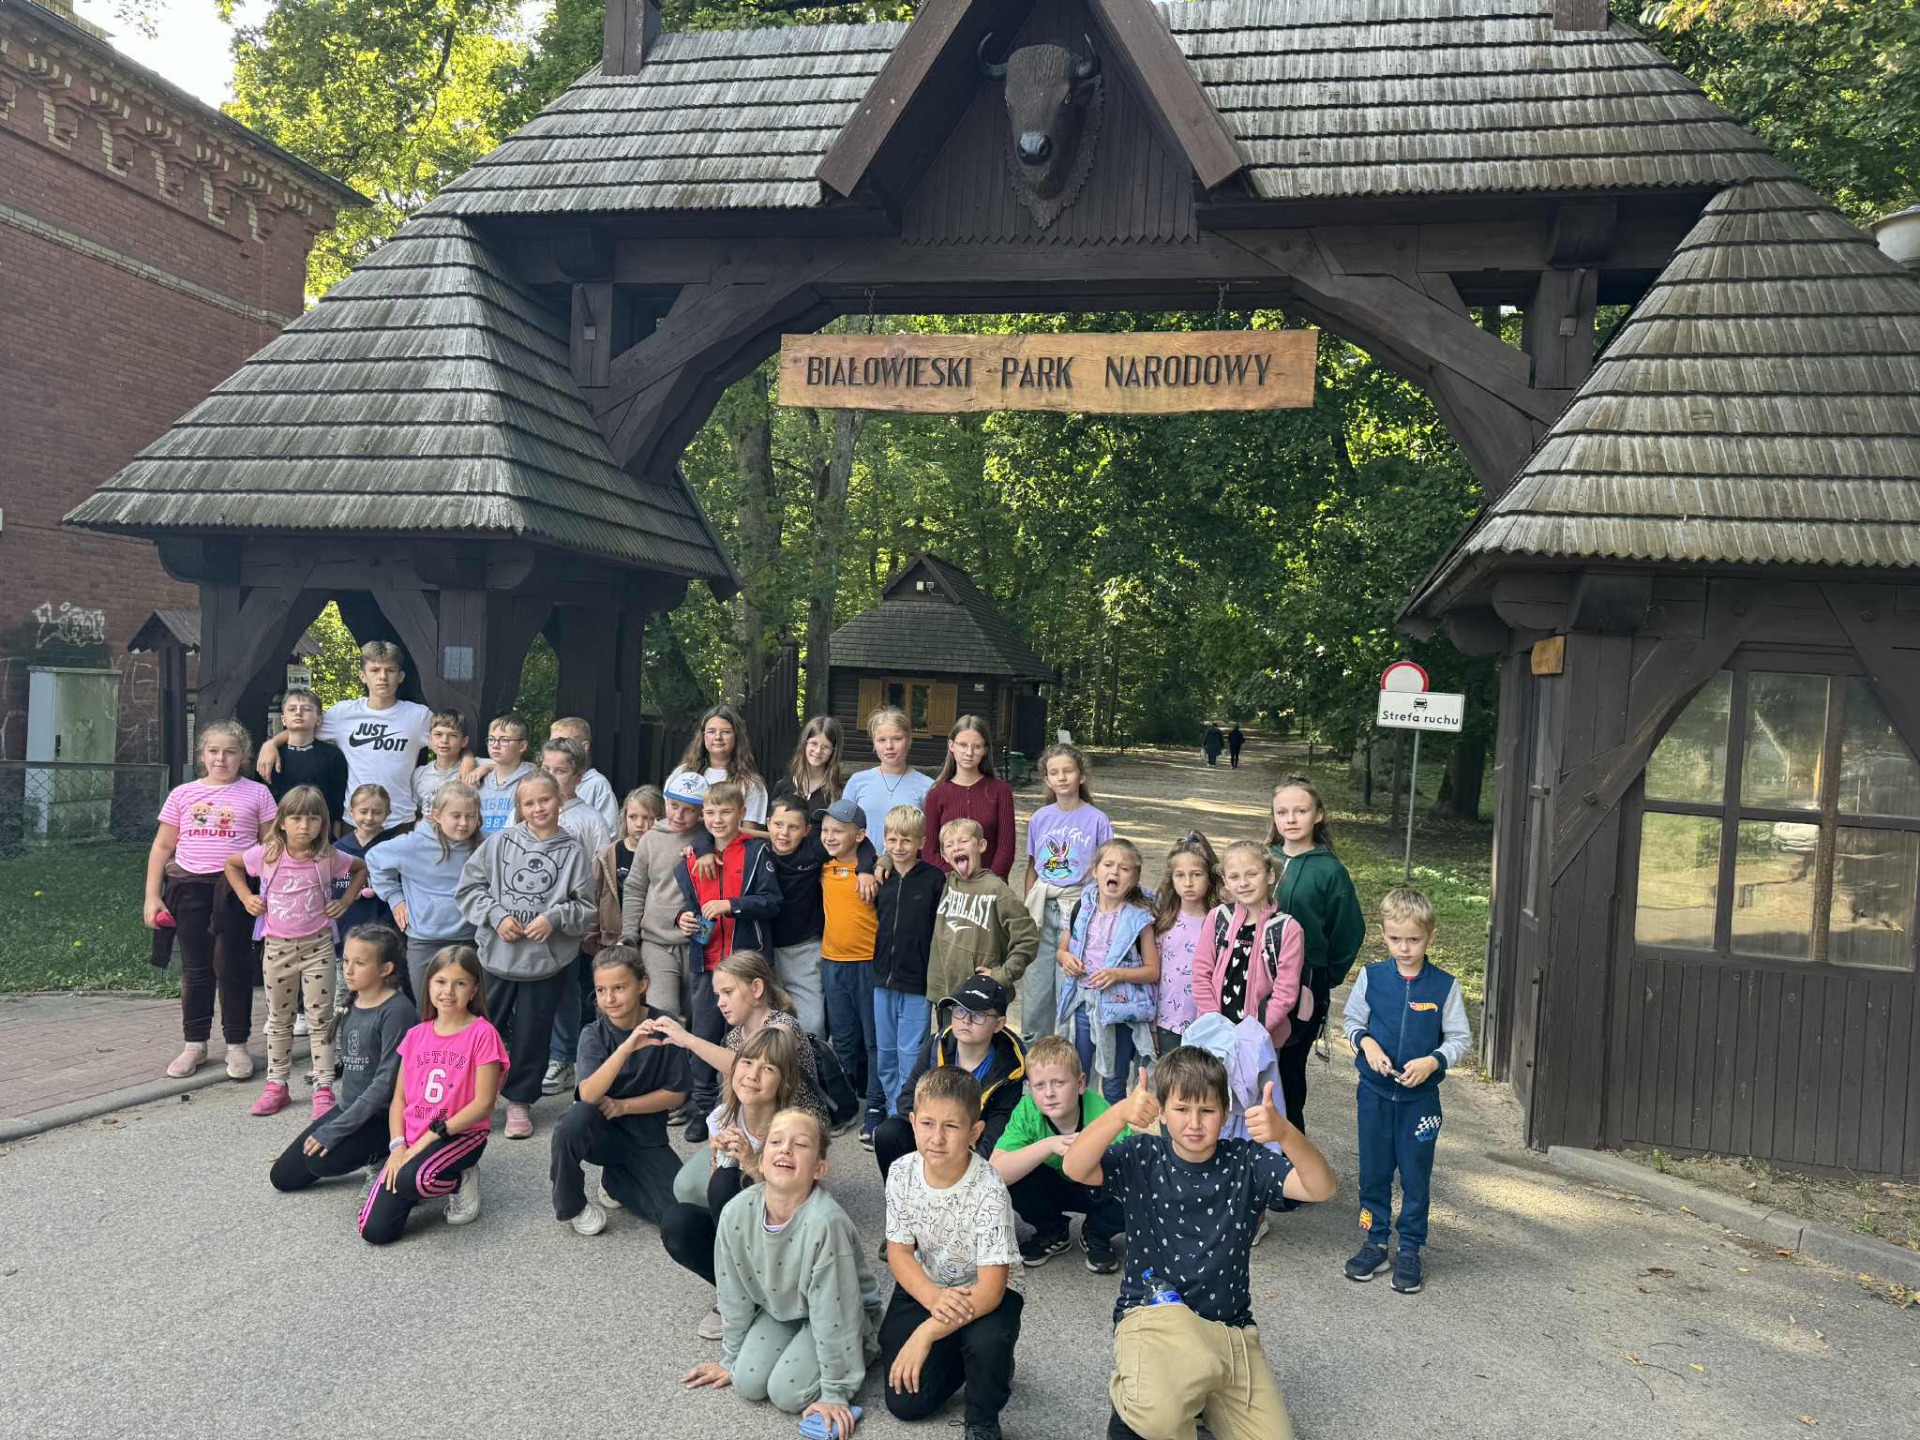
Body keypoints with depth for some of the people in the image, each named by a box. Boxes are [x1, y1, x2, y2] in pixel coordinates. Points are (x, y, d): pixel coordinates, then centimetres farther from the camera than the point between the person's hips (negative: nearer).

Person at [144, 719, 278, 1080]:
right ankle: (194, 1044, 22)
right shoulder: (182, 794, 8)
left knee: (232, 966, 0)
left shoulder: (256, 794, 2)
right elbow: (162, 848, 11)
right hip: (189, 887, 2)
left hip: (235, 888, -2)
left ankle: (237, 1045, 13)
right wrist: (152, 896, 5)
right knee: (195, 968, 11)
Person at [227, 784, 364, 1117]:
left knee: (320, 1020, 1)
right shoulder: (267, 854, -6)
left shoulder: (328, 858, -7)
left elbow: (361, 869, 11)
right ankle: (276, 1086, 26)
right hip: (277, 946, 2)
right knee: (278, 1019, 14)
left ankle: (323, 1090, 5)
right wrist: (247, 898, 2)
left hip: (317, 946, -2)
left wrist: (345, 901, 1)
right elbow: (231, 865, 12)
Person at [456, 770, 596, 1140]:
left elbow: (587, 908, 0)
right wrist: (497, 916, -11)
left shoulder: (573, 852, -3)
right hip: (497, 955, 1)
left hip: (547, 960, -1)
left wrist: (554, 918, -16)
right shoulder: (499, 843, -1)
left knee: (532, 1034, 9)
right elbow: (470, 887, 2)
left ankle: (520, 1101, 26)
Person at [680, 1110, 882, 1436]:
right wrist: (730, 1359, 6)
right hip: (778, 1309, 5)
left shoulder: (825, 1222, -37)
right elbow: (734, 1295, -5)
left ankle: (855, 1354, 8)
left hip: (844, 1316, -5)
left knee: (787, 1392, -17)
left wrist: (835, 1392, -20)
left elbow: (832, 1312, -28)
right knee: (748, 1382, -10)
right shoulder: (737, 1213, -22)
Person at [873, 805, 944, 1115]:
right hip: (883, 979, 5)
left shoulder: (934, 880, -8)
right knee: (885, 1055, 14)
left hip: (917, 984, -5)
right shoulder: (881, 878, 6)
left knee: (910, 1055, -1)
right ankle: (893, 1113, 28)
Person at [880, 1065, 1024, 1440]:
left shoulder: (988, 1191, -29)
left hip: (984, 1292, -3)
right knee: (905, 1402, -8)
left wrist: (927, 1332, -32)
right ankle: (956, 1354, 23)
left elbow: (990, 1288, -28)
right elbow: (899, 1251, -7)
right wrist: (933, 1298, -26)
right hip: (925, 1285, 4)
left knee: (987, 1340, -35)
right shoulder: (902, 1173, -16)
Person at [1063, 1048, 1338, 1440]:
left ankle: (1197, 1392, 21)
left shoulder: (1246, 1162, -3)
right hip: (1153, 1314, -3)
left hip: (1230, 1326, 3)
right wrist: (1120, 1114, -42)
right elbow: (1075, 1168, -23)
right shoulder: (1142, 1158, -5)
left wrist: (1285, 1133, -40)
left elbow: (1321, 1188, -18)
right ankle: (1133, 1405, 4)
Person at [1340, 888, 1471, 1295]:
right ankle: (1375, 1243, 27)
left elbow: (1460, 1039, -2)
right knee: (1373, 1170, 12)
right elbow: (1351, 1020, 7)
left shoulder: (1445, 986, -8)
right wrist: (1366, 1042, -13)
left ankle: (1409, 1251, 24)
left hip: (1420, 1096, -1)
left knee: (1416, 1174, 8)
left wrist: (1432, 1061, -18)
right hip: (1374, 1092, 1)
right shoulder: (1371, 976, -5)